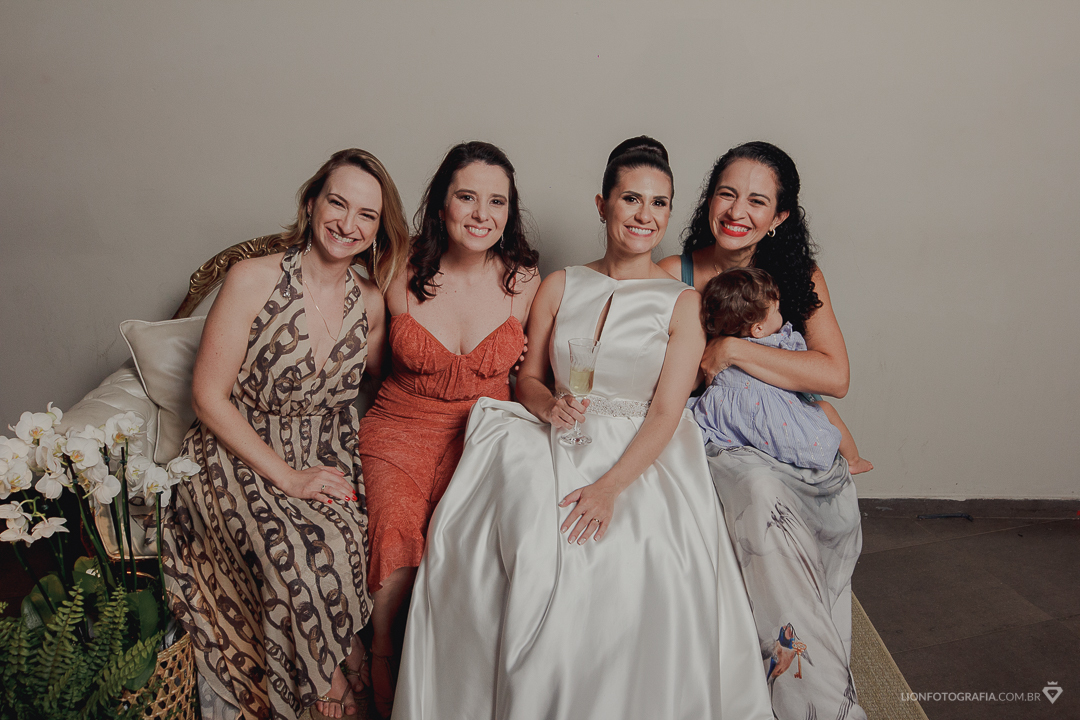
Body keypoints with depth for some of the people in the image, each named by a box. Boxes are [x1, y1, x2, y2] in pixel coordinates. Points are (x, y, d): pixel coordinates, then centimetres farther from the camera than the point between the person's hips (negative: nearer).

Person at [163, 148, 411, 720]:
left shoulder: (370, 303, 3)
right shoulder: (254, 279, -10)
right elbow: (209, 395, -11)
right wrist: (286, 476, -16)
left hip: (327, 458, 4)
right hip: (241, 455, -4)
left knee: (360, 539, -24)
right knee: (300, 551, -28)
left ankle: (340, 673, -2)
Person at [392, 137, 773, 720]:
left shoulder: (682, 304, 2)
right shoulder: (559, 287, 10)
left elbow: (666, 413, -6)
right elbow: (528, 378, 15)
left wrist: (610, 487, -20)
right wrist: (551, 406, -9)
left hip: (641, 457, -2)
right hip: (558, 448, 2)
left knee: (644, 562, -30)